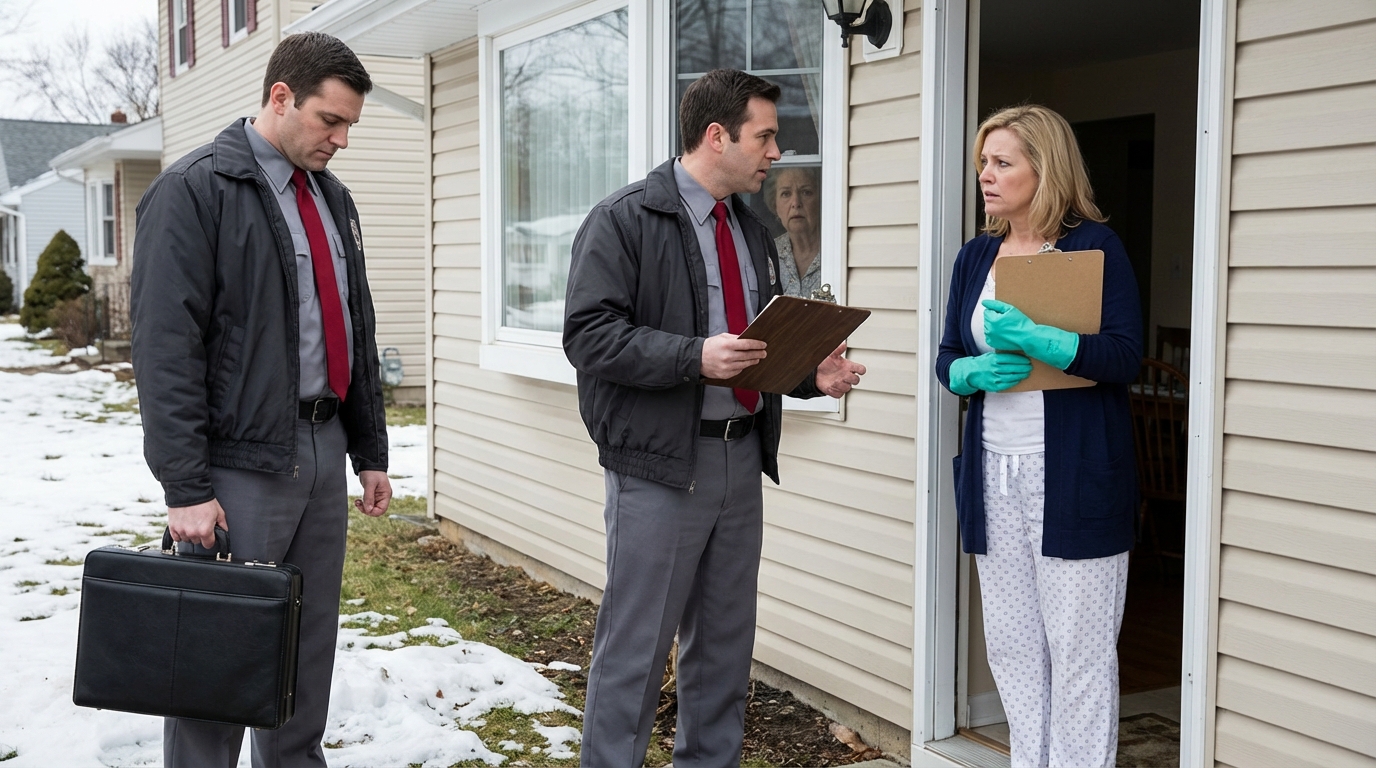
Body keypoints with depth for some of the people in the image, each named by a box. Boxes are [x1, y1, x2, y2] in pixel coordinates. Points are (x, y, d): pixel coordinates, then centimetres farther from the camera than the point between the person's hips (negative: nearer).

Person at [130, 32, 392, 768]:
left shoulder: (332, 197, 14)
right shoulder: (195, 190, -9)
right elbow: (166, 348, -14)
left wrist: (369, 450, 16)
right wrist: (185, 486, -18)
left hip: (324, 452, 7)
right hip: (241, 466, -7)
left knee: (309, 647, 13)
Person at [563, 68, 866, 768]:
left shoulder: (753, 231, 16)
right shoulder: (625, 221, -7)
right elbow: (589, 334, -16)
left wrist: (813, 374, 2)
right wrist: (694, 357, -25)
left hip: (741, 455, 7)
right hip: (660, 461, -7)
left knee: (727, 637, 14)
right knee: (637, 640, -2)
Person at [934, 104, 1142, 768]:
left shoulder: (1094, 245, -3)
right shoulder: (977, 255, 13)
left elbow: (1126, 356, -11)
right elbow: (947, 359, 14)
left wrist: (1036, 340, -24)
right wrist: (975, 372, -9)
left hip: (1074, 478, -6)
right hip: (993, 473, 6)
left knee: (1077, 653, 0)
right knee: (1010, 645, 12)